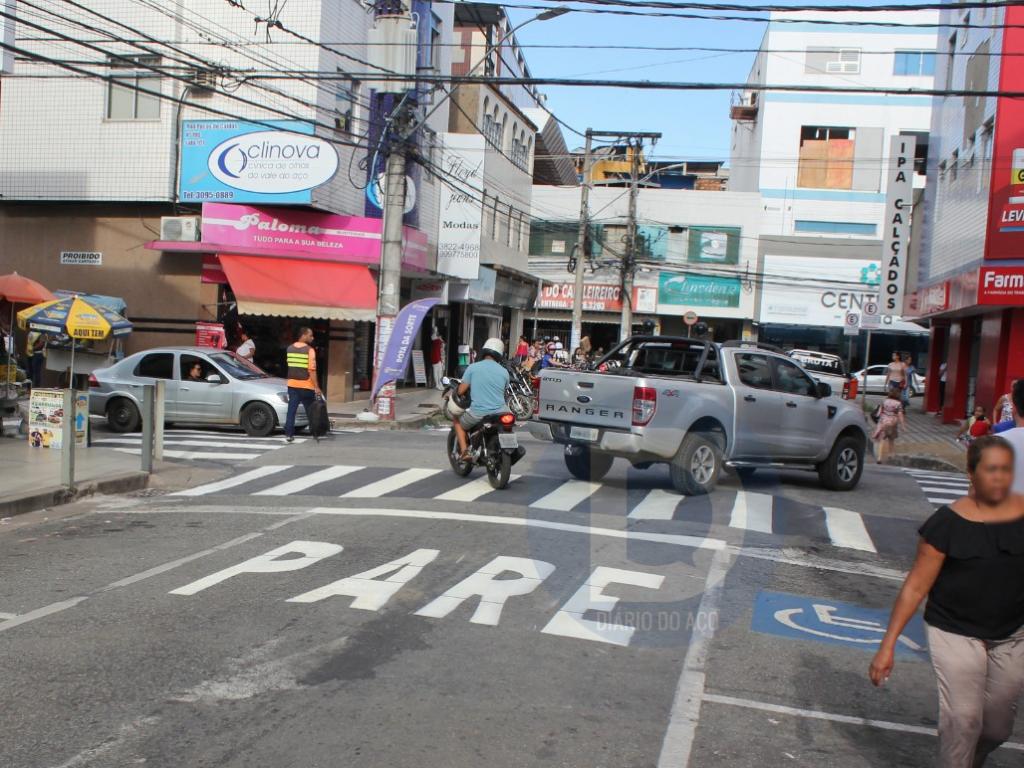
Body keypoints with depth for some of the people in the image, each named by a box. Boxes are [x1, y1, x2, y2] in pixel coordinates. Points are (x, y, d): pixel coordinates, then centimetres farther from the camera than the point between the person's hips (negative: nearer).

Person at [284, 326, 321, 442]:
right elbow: (312, 370, -16)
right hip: (306, 386, -5)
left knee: (291, 409, 3)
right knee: (310, 411, 7)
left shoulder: (289, 349, 7)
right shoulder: (309, 350, -12)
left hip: (292, 384, 5)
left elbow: (290, 366, 14)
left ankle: (289, 434, -2)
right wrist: (316, 387, -15)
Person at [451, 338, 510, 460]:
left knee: (458, 422, 26)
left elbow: (461, 391, -1)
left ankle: (464, 451, 6)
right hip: (499, 412, 2)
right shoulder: (504, 372, 5)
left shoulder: (473, 367, -2)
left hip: (478, 412, -2)